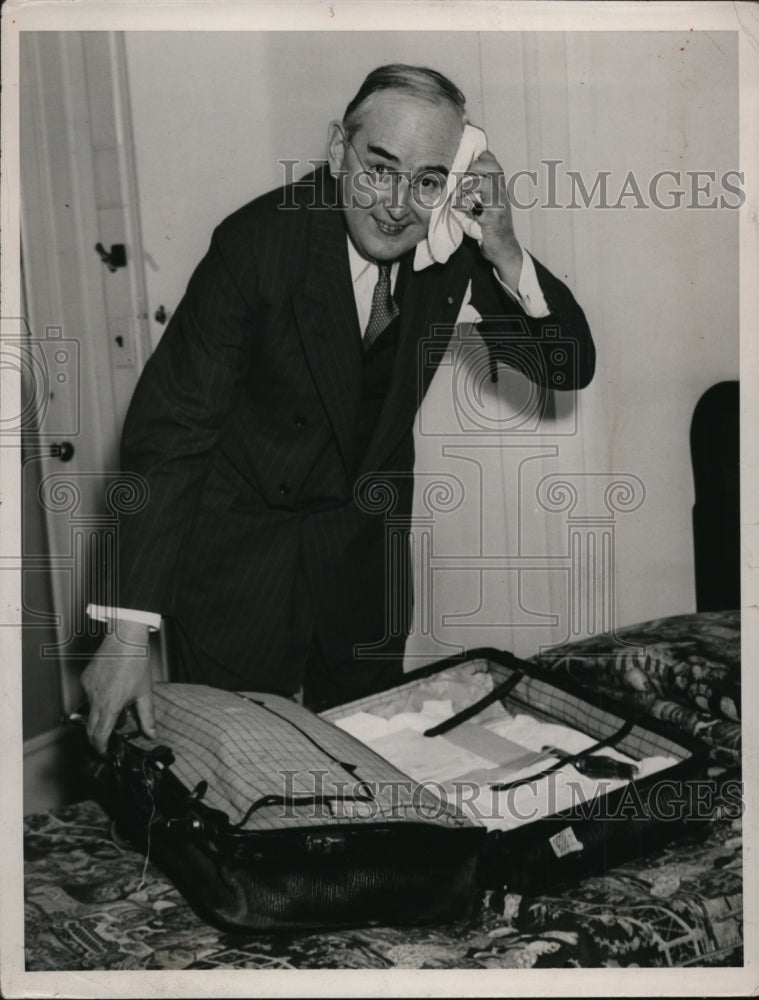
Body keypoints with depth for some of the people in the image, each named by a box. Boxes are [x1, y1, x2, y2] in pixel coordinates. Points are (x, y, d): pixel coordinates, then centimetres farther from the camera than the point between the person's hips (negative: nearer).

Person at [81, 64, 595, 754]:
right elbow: (171, 427, -25)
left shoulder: (456, 247, -13)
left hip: (366, 542, 4)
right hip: (238, 545, -4)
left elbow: (571, 367, -9)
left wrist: (506, 253, -28)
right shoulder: (258, 240, -25)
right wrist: (129, 632, -29)